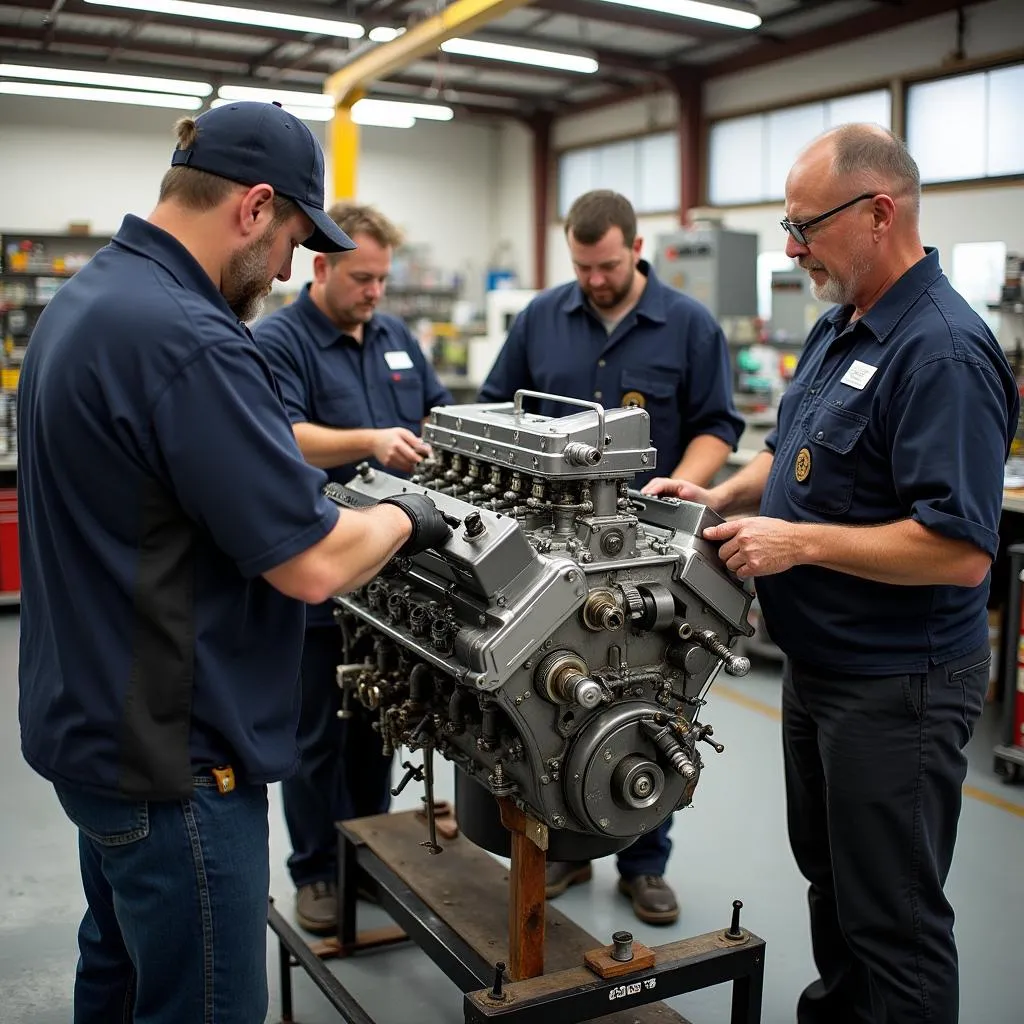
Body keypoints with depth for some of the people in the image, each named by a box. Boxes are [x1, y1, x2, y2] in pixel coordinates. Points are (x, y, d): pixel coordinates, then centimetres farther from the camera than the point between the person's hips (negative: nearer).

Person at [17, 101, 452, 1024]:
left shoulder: (84, 300, 6)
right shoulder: (186, 339, -26)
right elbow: (311, 564, -25)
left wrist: (324, 503, 13)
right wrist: (404, 519, -6)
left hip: (96, 720, 10)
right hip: (171, 751, -10)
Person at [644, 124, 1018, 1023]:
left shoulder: (943, 351, -23)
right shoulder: (841, 328, 7)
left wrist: (799, 542, -24)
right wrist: (724, 496, 2)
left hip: (897, 686, -10)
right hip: (820, 667, 10)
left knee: (893, 915, 7)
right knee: (829, 875, 25)